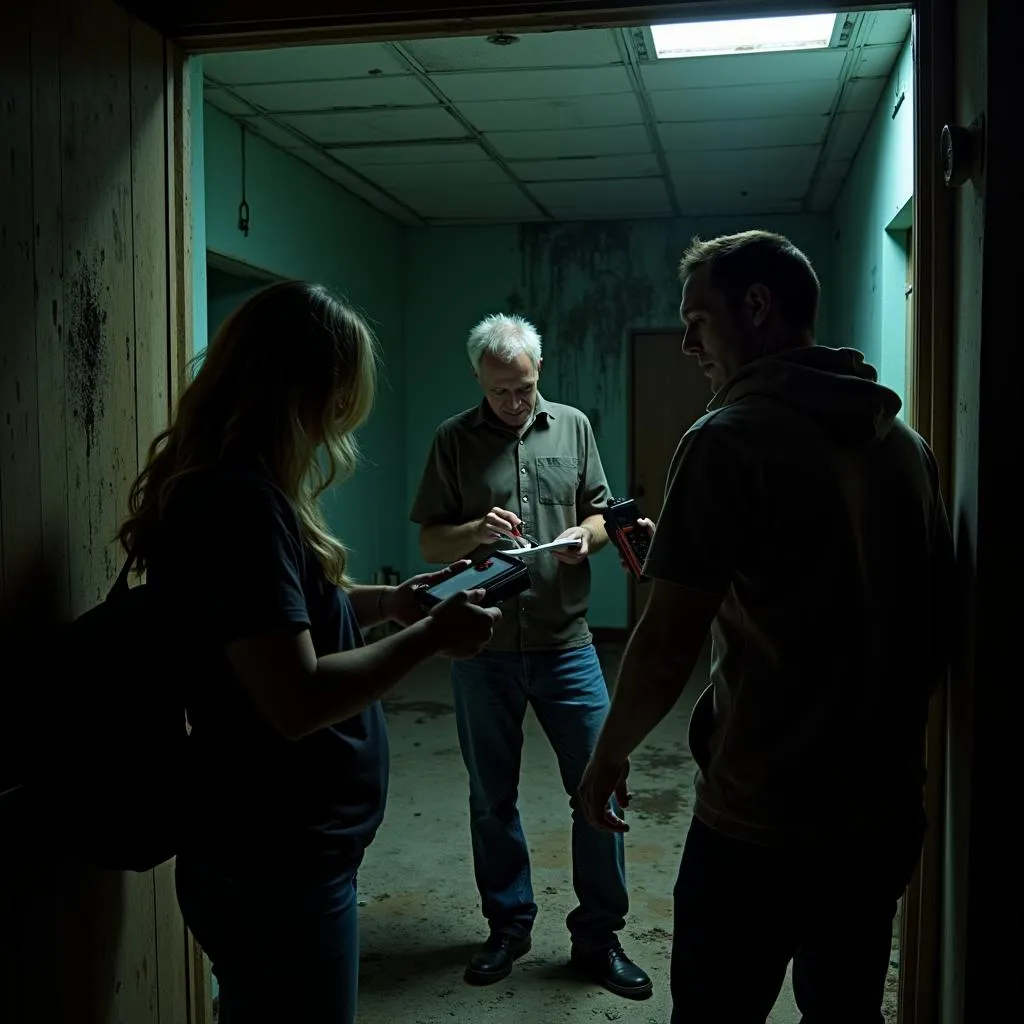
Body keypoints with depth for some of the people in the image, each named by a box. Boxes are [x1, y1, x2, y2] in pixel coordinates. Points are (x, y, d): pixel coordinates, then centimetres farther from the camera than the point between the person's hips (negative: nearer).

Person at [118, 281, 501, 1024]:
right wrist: (431, 636, -19)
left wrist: (391, 601, 7)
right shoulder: (240, 503, -26)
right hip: (274, 867, -10)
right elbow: (298, 700, -29)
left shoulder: (226, 489, 6)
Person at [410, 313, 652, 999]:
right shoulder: (455, 440, 2)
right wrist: (476, 531, -18)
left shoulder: (573, 427, 6)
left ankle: (598, 938, 18)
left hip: (566, 642, 0)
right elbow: (430, 542, 3)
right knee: (492, 797, 12)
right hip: (484, 650, 0)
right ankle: (508, 926, 31)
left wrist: (584, 536, -12)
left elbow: (602, 515, 11)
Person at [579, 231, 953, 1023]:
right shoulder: (905, 440, 5)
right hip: (888, 811, 7)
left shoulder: (731, 439, -15)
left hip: (761, 821, -6)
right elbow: (941, 626, 12)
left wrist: (611, 753, -2)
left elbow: (669, 649, -18)